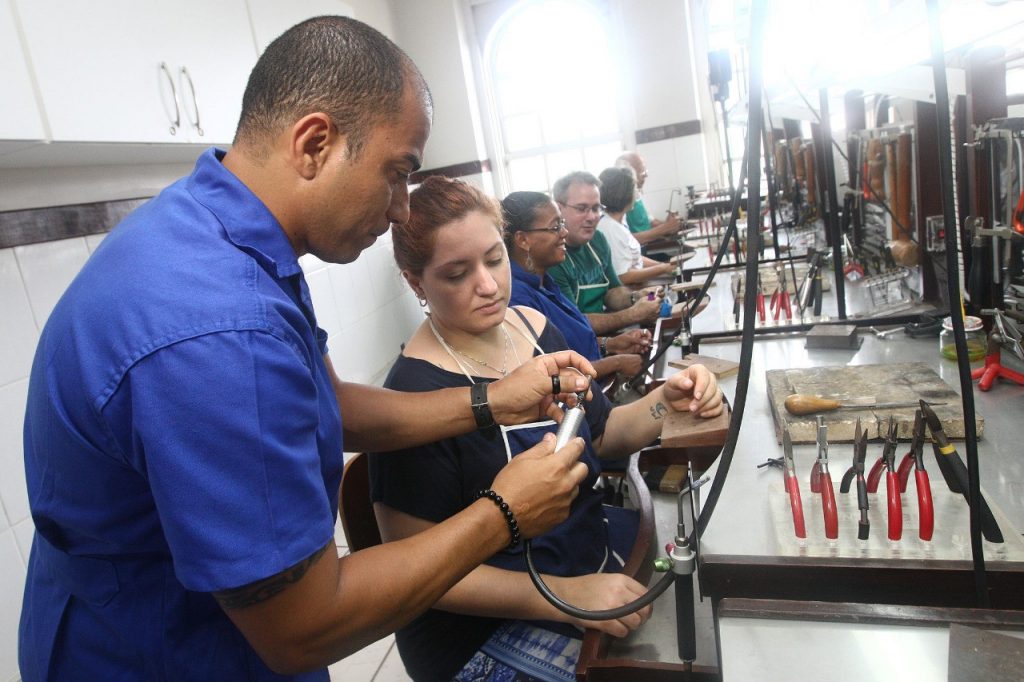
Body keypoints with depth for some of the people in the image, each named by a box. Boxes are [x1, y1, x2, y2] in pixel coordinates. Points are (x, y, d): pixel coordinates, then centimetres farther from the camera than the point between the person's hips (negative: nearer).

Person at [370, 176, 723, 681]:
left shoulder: (533, 327, -2)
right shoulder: (416, 394, -23)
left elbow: (600, 433, 10)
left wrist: (666, 401, -8)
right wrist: (565, 595, -26)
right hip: (488, 629, -7)